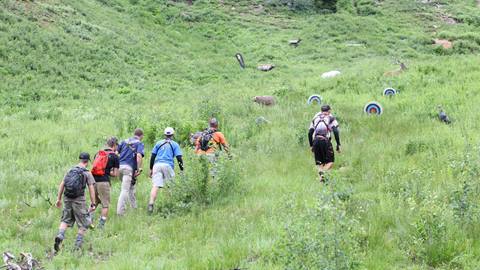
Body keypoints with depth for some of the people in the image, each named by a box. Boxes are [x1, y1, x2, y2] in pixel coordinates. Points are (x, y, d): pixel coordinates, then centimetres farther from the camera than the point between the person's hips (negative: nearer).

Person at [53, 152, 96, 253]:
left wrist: (59, 199, 16)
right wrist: (93, 204, -3)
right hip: (79, 200, -4)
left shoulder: (70, 171, 11)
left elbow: (61, 185, 10)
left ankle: (60, 236, -11)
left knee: (65, 220, 14)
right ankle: (77, 246, 6)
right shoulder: (87, 173, -2)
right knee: (83, 224, 8)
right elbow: (91, 189, -6)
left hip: (67, 199, 4)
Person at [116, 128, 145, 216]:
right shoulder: (140, 144, 2)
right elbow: (139, 156, -15)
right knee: (125, 190, -8)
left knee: (131, 187, 23)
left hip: (120, 166, 6)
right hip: (129, 168, -6)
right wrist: (139, 169, -11)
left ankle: (134, 207, 30)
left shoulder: (125, 141, 18)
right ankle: (120, 211, -14)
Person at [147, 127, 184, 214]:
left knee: (155, 186, -9)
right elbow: (179, 158, 3)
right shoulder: (174, 144, 12)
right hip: (168, 165, -2)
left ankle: (151, 203, -25)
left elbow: (152, 157, 17)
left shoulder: (158, 143, 21)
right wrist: (182, 170, 7)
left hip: (157, 165, 2)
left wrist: (151, 169, 21)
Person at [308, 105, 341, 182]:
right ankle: (324, 173, -26)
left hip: (316, 141, 4)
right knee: (330, 161, 2)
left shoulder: (315, 118, 22)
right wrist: (338, 144, 0)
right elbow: (335, 131, -3)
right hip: (325, 140, -4)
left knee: (320, 163, 12)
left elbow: (310, 133, 15)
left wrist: (311, 145, 20)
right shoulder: (331, 118, 11)